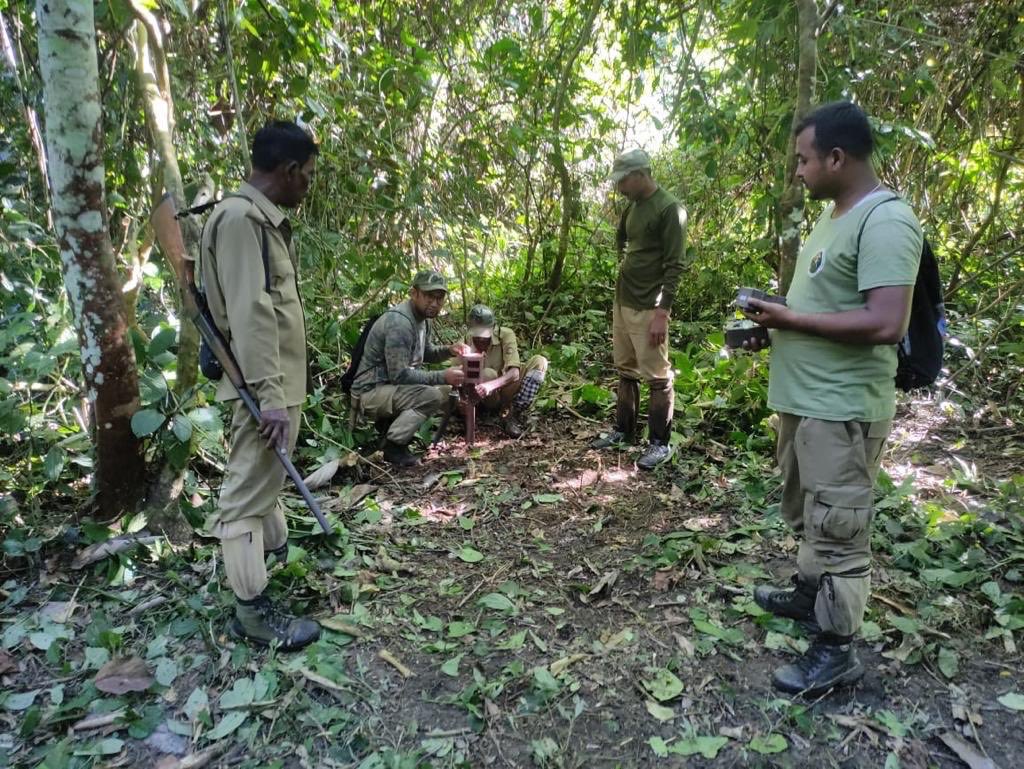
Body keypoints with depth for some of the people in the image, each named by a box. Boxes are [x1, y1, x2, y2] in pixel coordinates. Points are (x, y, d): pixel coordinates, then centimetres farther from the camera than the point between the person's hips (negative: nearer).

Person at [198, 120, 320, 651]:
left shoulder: (262, 218, 12)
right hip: (265, 384, -10)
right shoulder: (241, 217, -18)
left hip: (277, 379, 10)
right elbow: (250, 314, -26)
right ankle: (252, 611, 8)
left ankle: (277, 543, 47)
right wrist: (269, 396, -28)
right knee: (248, 488, -2)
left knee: (265, 475, 26)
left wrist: (280, 389, 19)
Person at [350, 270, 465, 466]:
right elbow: (399, 375, -27)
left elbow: (426, 353, 21)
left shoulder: (422, 317, 6)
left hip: (393, 386, 10)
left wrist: (449, 350, 1)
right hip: (371, 392, -10)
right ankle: (394, 445, -12)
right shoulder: (399, 323, -24)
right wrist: (442, 376, -26)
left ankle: (392, 423, 10)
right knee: (432, 395, -27)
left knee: (445, 388, 10)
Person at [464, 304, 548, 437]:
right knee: (487, 374, -34)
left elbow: (514, 373, -29)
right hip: (487, 399, -1)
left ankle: (513, 415, -27)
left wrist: (491, 385, -47)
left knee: (540, 362, -23)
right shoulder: (466, 342, -14)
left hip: (506, 390, 1)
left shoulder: (506, 334, -18)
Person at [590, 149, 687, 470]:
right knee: (625, 371, 16)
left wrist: (662, 312, -22)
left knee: (657, 377, 0)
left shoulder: (669, 209, -14)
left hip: (648, 308, -8)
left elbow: (674, 266, -18)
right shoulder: (632, 206, 10)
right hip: (622, 302, 8)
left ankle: (660, 442, 10)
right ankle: (623, 430, 29)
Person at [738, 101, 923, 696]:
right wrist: (773, 329, 6)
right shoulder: (835, 213, 12)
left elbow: (885, 325, -29)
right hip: (805, 398, 10)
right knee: (811, 516, 23)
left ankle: (837, 651, 16)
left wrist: (789, 319, -21)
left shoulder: (885, 221, -19)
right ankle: (810, 594, 43)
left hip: (842, 408, -10)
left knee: (839, 529, 1)